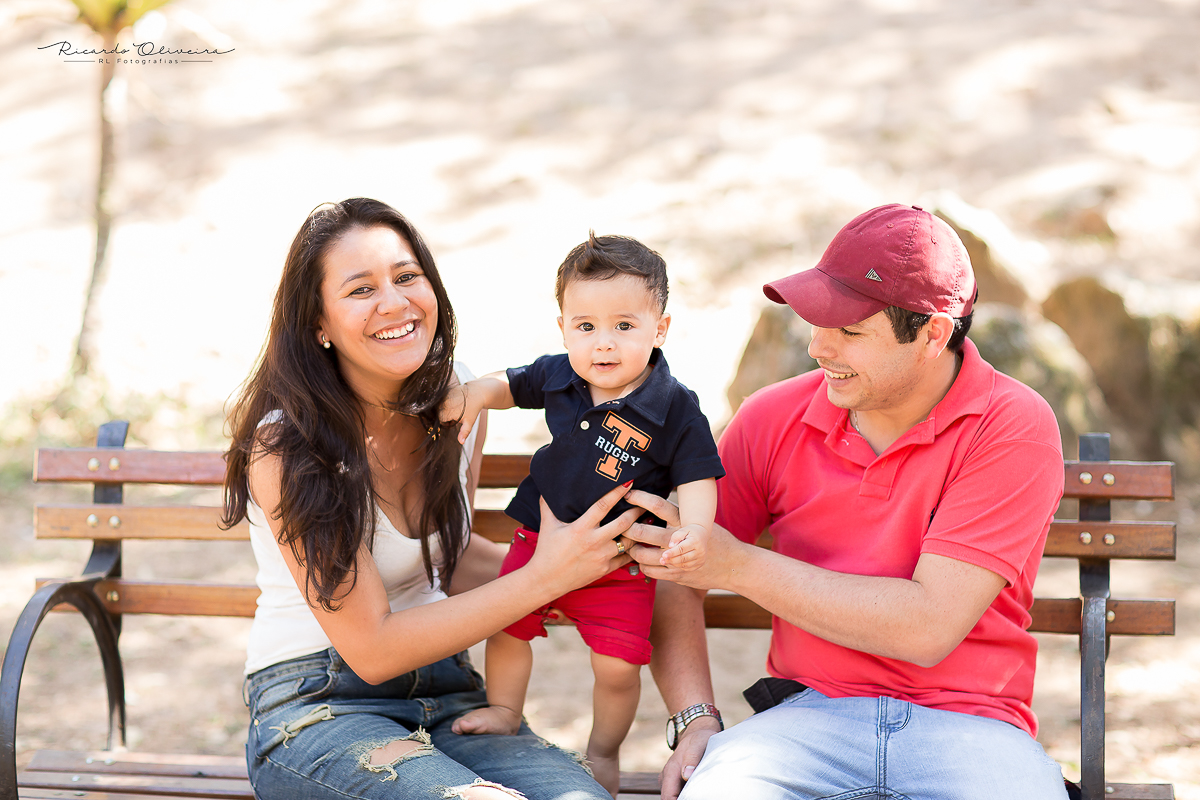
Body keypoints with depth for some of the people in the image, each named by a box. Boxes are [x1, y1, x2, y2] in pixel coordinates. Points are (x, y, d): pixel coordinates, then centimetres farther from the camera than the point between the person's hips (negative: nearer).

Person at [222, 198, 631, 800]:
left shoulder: (456, 399, 2)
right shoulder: (286, 445, -16)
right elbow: (372, 648, -16)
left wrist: (576, 560, -2)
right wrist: (543, 578, -19)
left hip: (446, 689, 5)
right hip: (316, 708, -5)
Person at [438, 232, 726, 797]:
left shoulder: (675, 407, -18)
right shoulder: (557, 377, -6)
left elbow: (697, 478, -16)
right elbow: (509, 385, 13)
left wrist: (693, 529, -34)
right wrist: (471, 395, -7)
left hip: (620, 559, -4)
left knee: (618, 665, -6)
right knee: (505, 624, 11)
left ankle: (603, 751, 23)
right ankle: (504, 711, 39)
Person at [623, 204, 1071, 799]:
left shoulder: (1014, 429, -7)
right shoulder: (773, 418, 4)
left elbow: (930, 627, -14)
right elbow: (672, 579, 11)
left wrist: (740, 566, -14)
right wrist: (696, 724, -4)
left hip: (967, 724, -1)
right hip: (811, 714, 2)